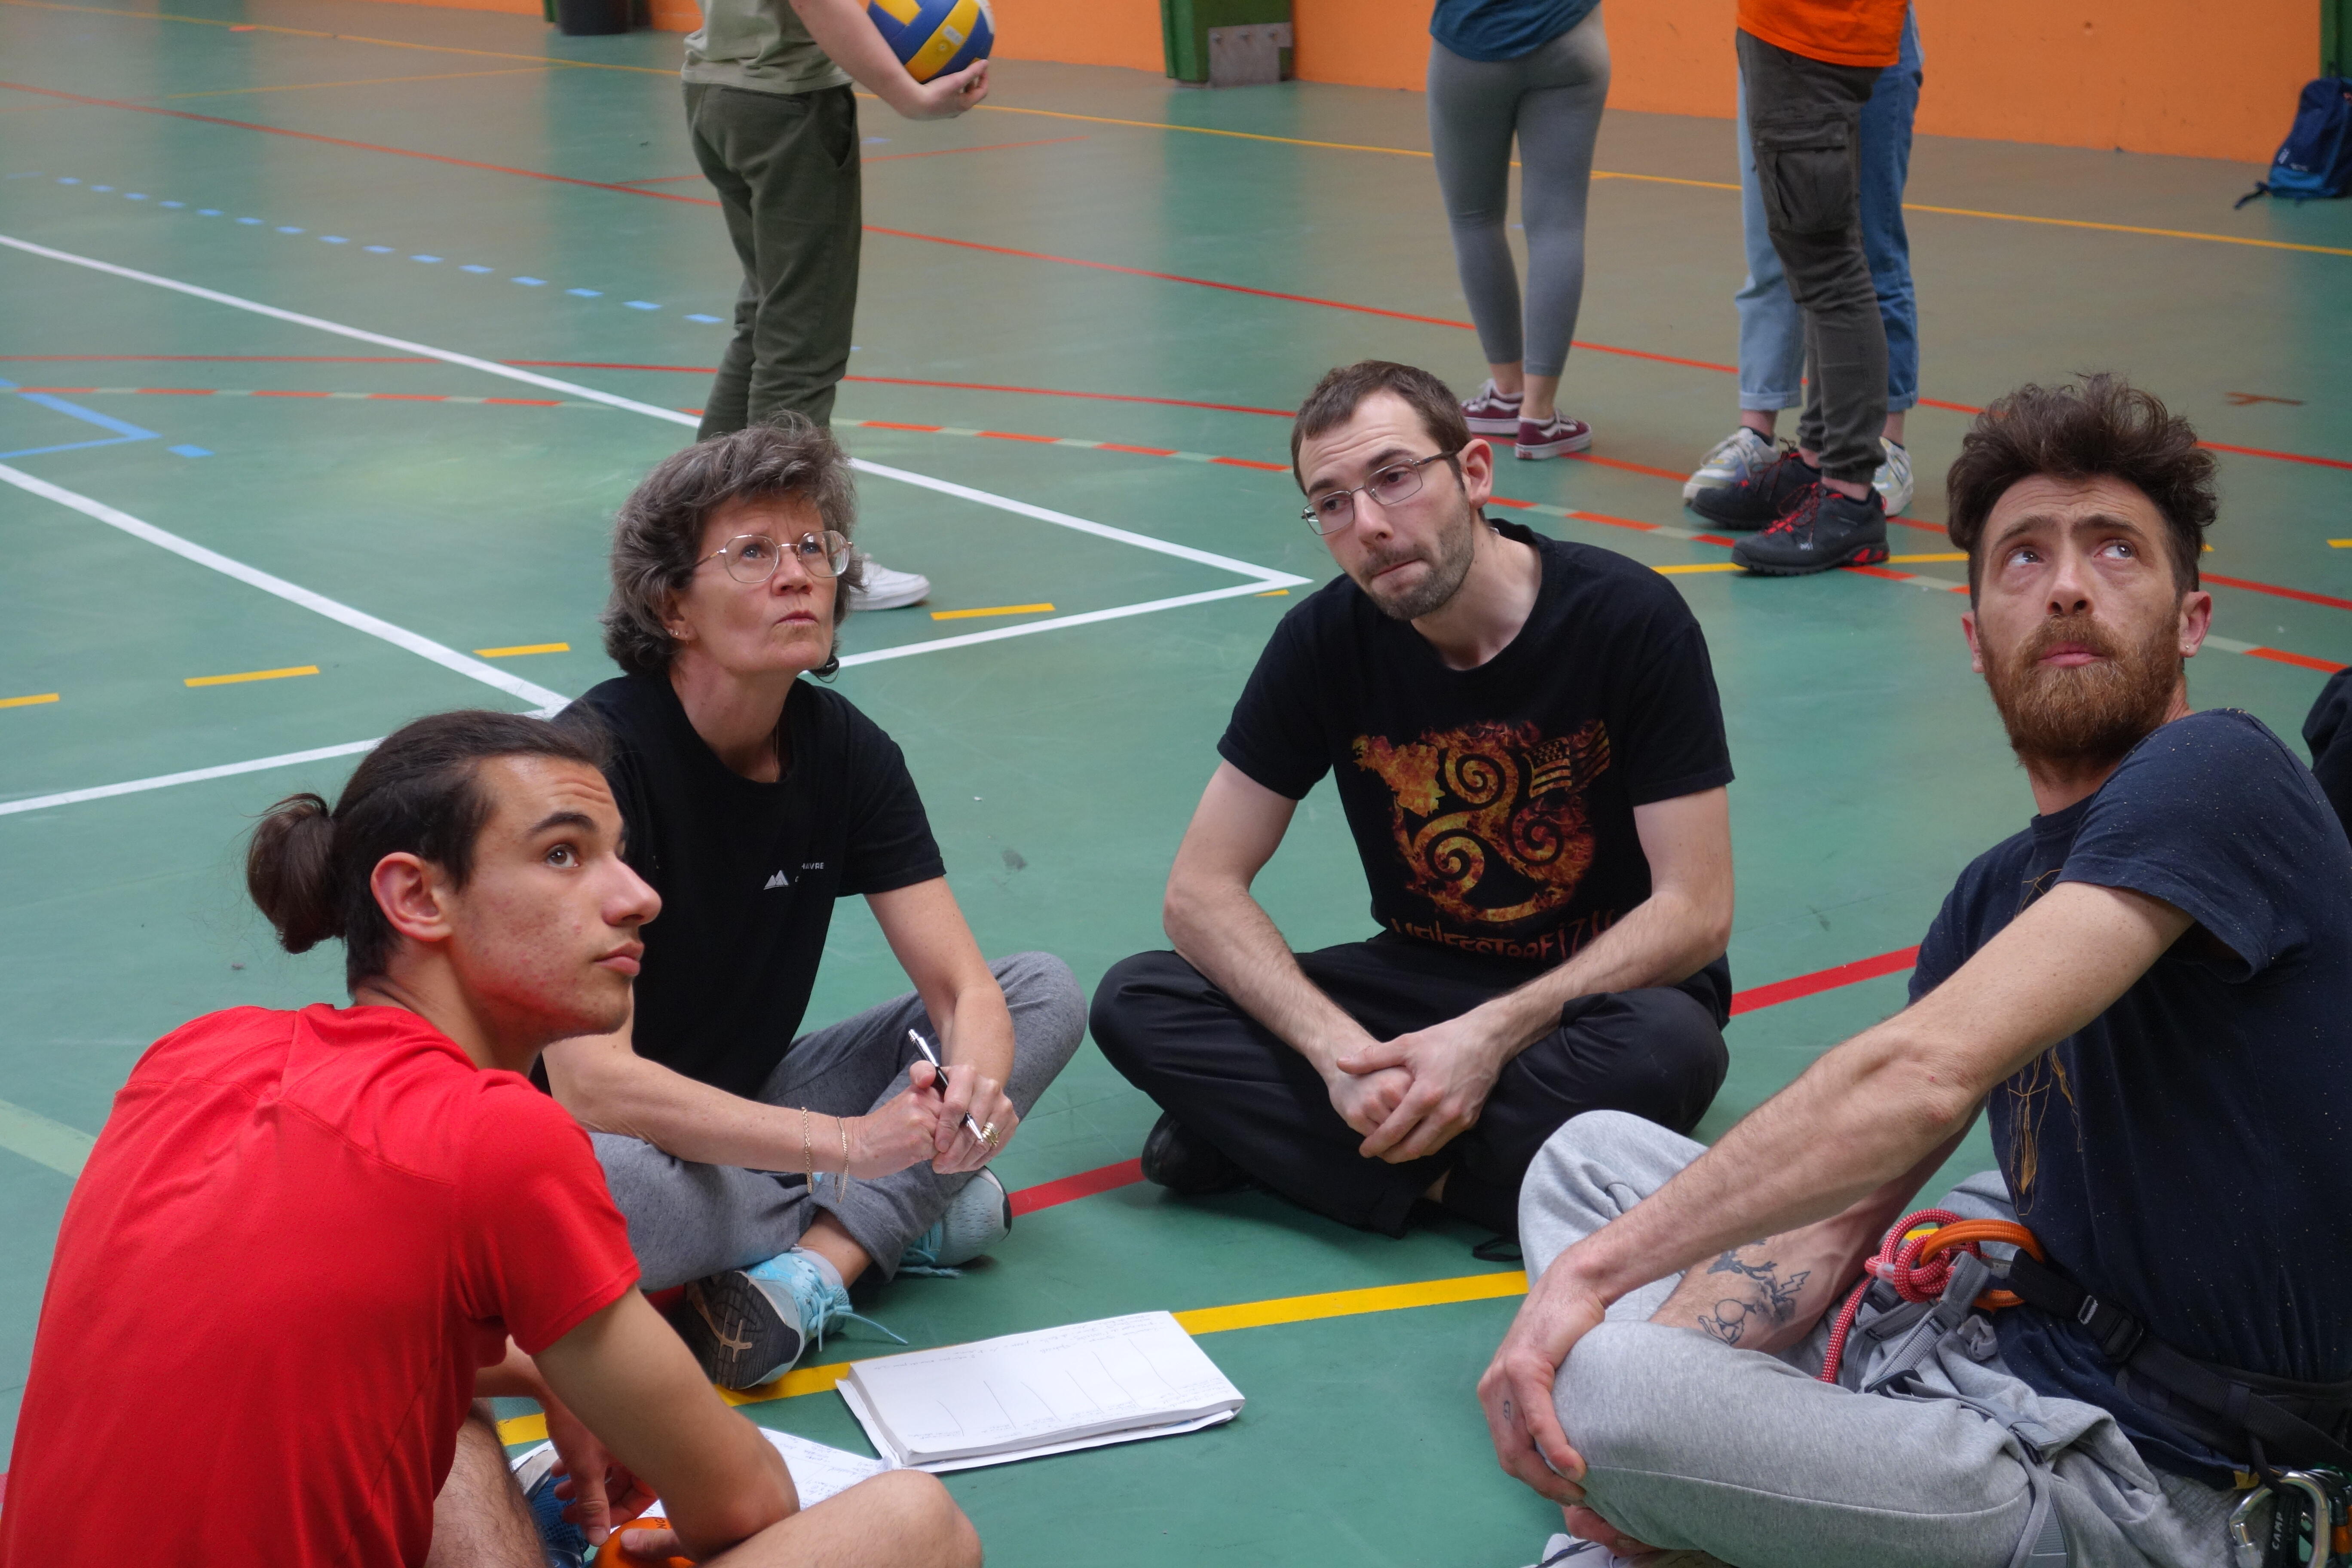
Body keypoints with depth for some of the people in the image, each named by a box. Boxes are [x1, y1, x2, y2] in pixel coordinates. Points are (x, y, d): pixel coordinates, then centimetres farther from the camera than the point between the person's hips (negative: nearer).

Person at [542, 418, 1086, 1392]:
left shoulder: (845, 751, -4)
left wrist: (971, 1087, -34)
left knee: (1047, 993, -5)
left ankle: (813, 1266, -21)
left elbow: (967, 988, -8)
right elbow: (592, 1084, -32)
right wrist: (846, 1143, -41)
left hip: (746, 1109, 6)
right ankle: (890, 1219, -14)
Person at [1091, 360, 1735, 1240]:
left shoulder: (1631, 620, -17)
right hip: (1425, 979, 3)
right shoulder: (1326, 640, -8)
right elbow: (1202, 890, -9)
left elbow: (1695, 911, -17)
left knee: (1671, 1048, -39)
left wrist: (1493, 1035, -28)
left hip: (1598, 989, -3)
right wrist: (1336, 1048, -26)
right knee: (1136, 1004, -18)